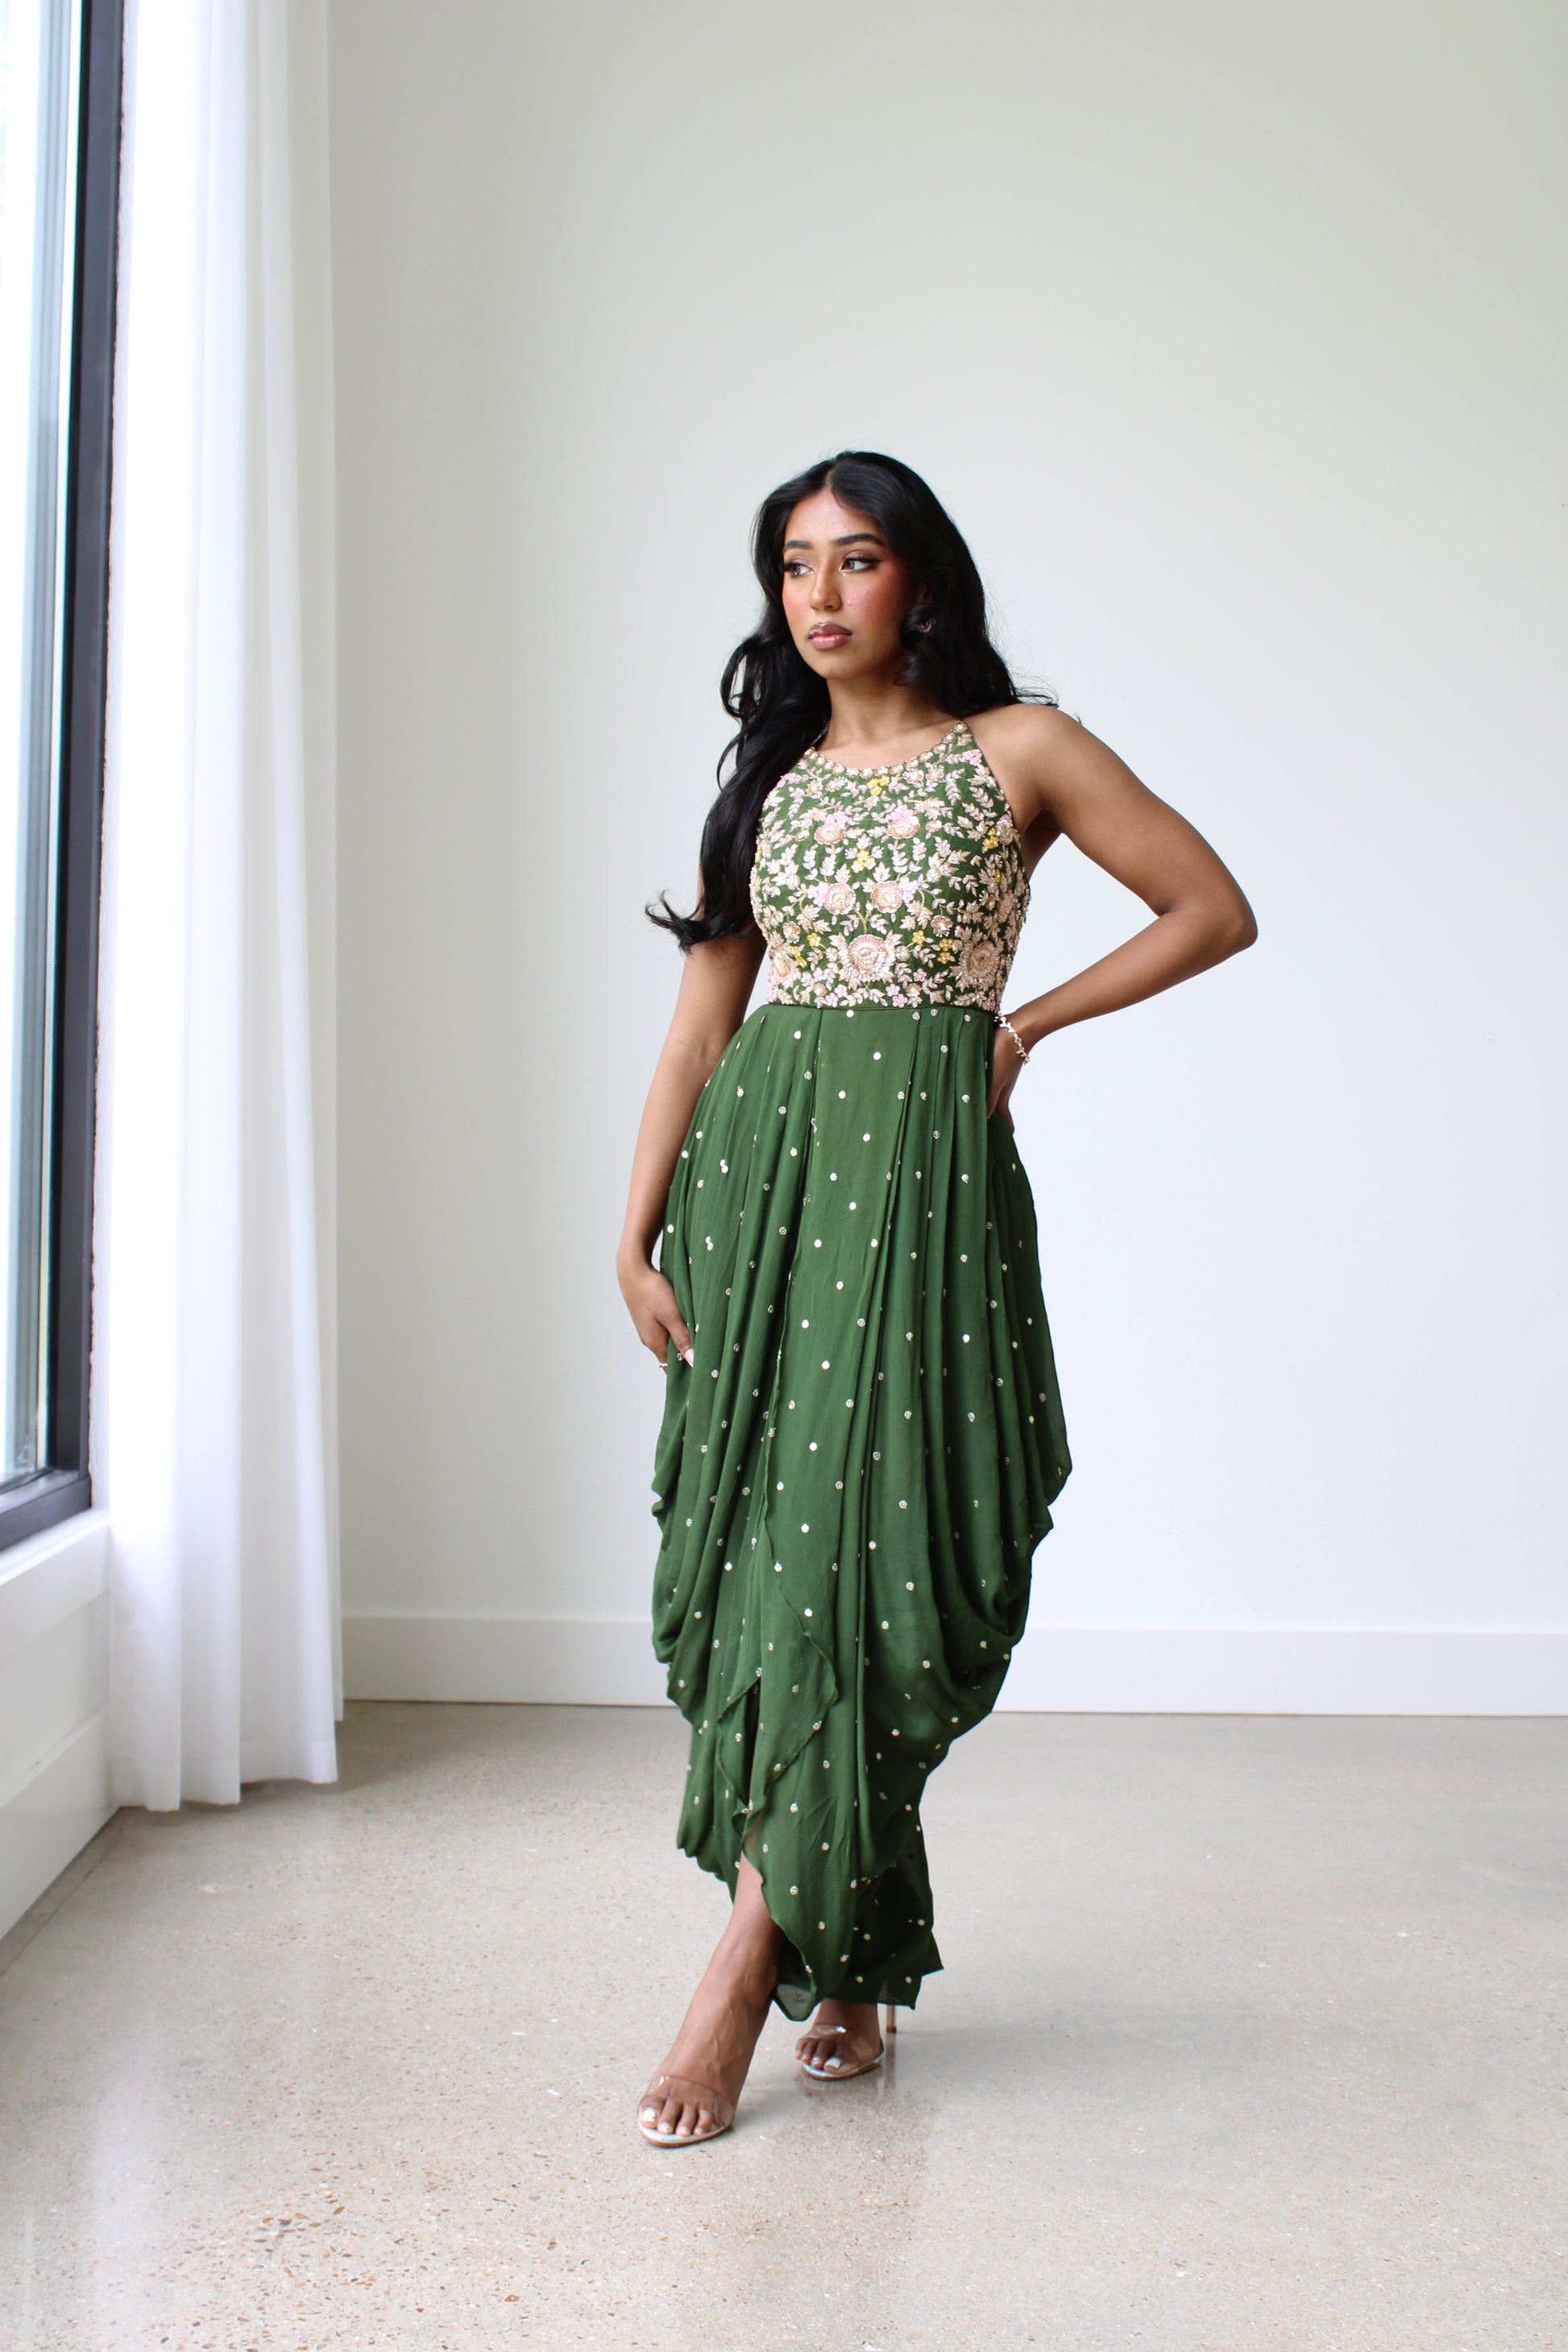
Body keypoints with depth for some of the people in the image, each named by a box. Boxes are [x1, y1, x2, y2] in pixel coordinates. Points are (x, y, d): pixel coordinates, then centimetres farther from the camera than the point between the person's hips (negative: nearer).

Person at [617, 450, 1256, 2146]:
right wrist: (636, 1238, 4)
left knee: (846, 1540, -11)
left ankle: (750, 1965, -4)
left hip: (922, 1169, -4)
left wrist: (1026, 1022, 3)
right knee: (757, 1542, 1)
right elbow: (697, 1028, 11)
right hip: (756, 1163, 4)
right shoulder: (769, 779, 14)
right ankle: (850, 1974, 13)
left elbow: (1215, 909, 6)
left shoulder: (1016, 752, 4)